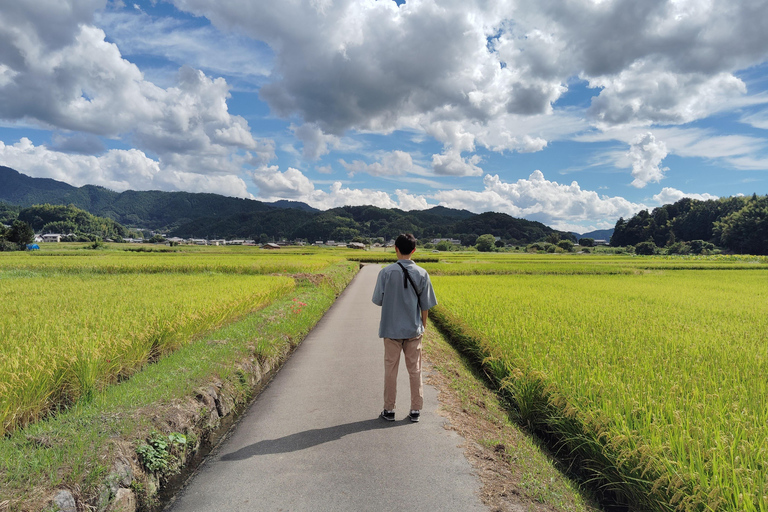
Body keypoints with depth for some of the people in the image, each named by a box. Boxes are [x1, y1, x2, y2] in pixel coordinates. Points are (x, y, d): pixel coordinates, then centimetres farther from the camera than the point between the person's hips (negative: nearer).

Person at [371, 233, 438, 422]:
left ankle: (389, 410, 18)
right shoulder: (422, 274, -5)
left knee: (390, 369, 9)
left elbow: (378, 300, -5)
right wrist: (423, 325, 13)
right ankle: (415, 410, 19)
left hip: (391, 329, -1)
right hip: (414, 329, 2)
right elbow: (425, 305, 0)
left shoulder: (386, 272, -10)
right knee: (415, 370, 12)